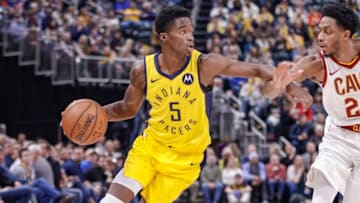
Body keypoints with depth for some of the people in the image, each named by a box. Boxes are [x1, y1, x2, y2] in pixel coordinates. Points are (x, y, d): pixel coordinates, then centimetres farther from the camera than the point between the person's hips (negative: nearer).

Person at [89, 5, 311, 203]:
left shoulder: (205, 65, -19)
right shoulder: (143, 70, -11)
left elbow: (256, 69, -17)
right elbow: (128, 109, 7)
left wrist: (287, 84, -31)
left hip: (185, 155, -2)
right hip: (149, 146, 2)